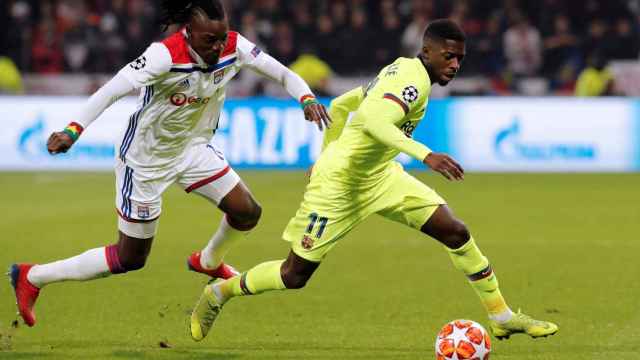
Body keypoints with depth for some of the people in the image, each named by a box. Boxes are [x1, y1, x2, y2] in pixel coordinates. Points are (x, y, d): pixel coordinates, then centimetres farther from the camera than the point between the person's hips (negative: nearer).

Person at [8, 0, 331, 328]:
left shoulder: (234, 47, -16)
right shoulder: (166, 56, -33)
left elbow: (282, 73, -9)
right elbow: (113, 89, -39)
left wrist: (307, 98, -30)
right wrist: (74, 129, -52)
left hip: (193, 148, 6)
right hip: (146, 159, -6)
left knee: (247, 212, -3)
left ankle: (208, 261, 32)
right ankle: (31, 277, 18)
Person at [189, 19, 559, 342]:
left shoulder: (400, 70, 8)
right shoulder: (414, 79, -22)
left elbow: (339, 106, 17)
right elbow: (372, 120, -42)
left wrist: (329, 153, 27)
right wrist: (426, 155, -49)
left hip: (379, 175, 10)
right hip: (338, 182, -10)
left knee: (456, 232, -2)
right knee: (295, 275, 0)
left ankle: (502, 317, 6)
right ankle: (220, 292, 25)